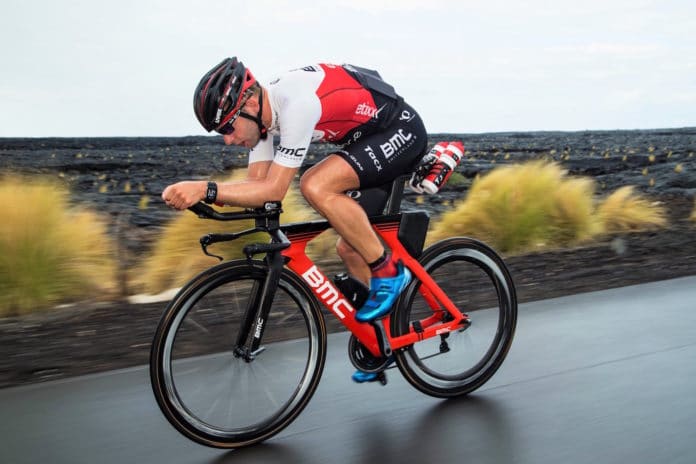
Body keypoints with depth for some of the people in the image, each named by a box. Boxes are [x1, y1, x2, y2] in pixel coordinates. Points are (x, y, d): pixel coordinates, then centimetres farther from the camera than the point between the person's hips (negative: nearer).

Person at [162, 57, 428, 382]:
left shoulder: (297, 103, -31)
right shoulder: (263, 112, -3)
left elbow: (274, 190, -31)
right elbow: (257, 184, -4)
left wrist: (205, 190, -36)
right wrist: (197, 193, -19)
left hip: (402, 132, -9)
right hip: (372, 140, 9)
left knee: (316, 186, -28)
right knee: (349, 248, 7)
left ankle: (388, 272, -12)